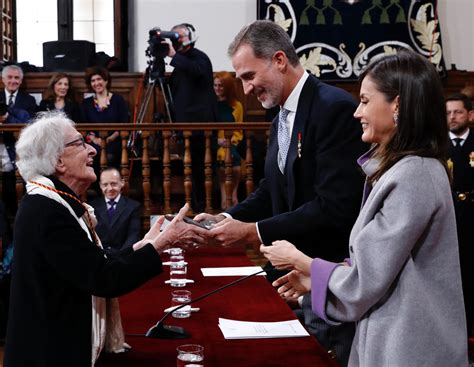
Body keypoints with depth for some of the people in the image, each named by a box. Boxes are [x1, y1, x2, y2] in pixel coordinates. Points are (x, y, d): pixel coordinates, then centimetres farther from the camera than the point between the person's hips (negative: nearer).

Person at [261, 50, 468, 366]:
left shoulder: (410, 179, -22)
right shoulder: (403, 168, 9)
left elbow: (362, 284, -20)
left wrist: (299, 260, -6)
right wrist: (316, 276, 4)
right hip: (392, 340, 9)